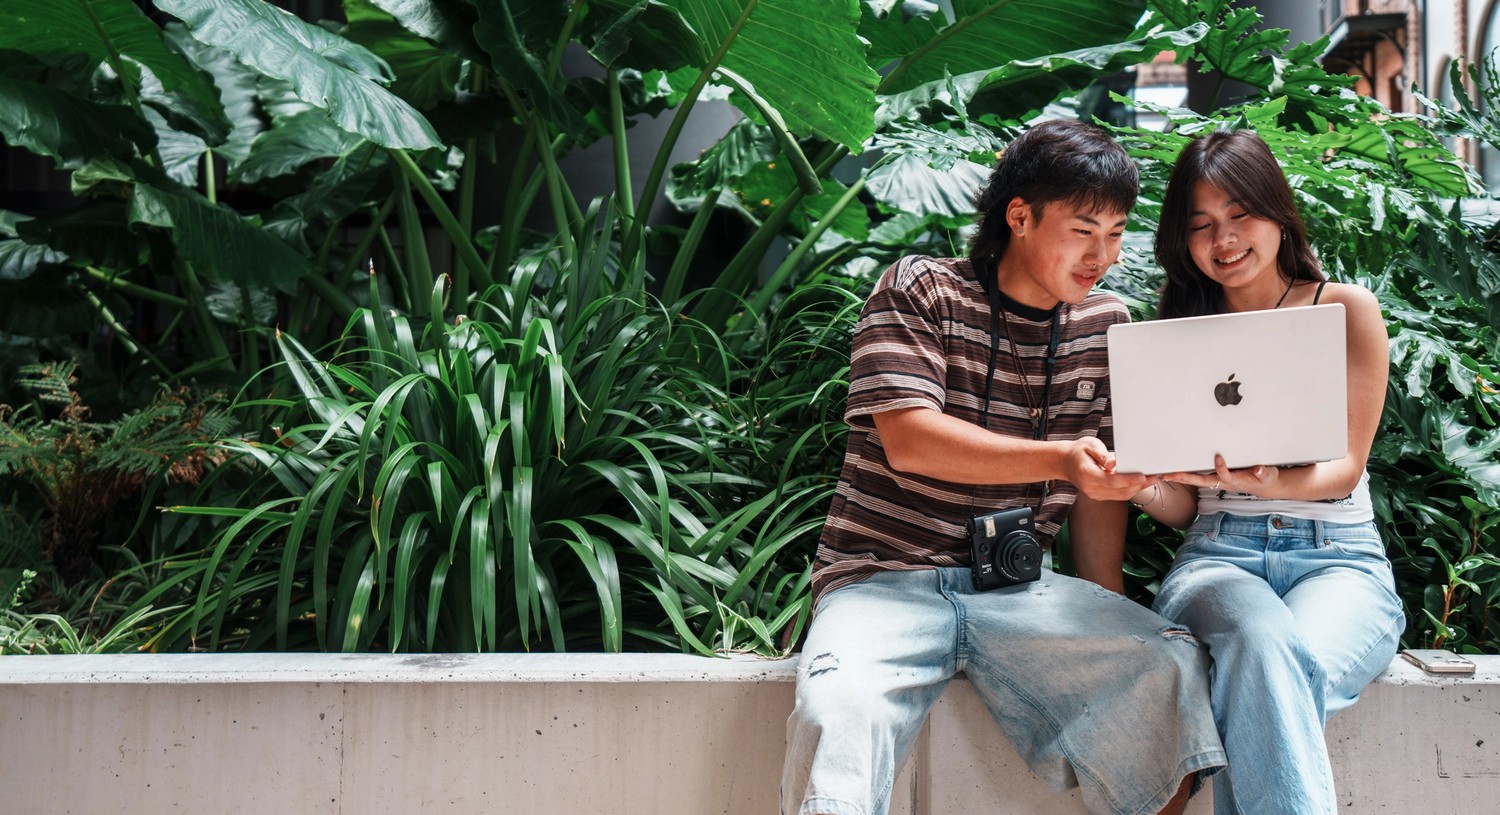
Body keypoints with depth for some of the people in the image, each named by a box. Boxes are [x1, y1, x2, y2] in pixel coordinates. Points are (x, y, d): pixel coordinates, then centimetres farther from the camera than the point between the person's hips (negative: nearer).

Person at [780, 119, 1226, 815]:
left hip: (1018, 591, 4)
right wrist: (1060, 459, -25)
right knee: (837, 709, -35)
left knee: (1170, 662, -21)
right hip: (886, 574, -4)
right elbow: (908, 439, -14)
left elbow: (1097, 486, 16)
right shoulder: (918, 290, -1)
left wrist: (1107, 620, 7)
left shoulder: (1105, 324, 12)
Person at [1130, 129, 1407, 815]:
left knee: (1279, 670, -36)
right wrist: (1142, 489, -14)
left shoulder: (1344, 308, 9)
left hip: (1339, 557, -1)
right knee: (1262, 642, -36)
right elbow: (1182, 504, 11)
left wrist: (1272, 484, -25)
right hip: (1218, 553, 1)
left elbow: (1346, 468, -2)